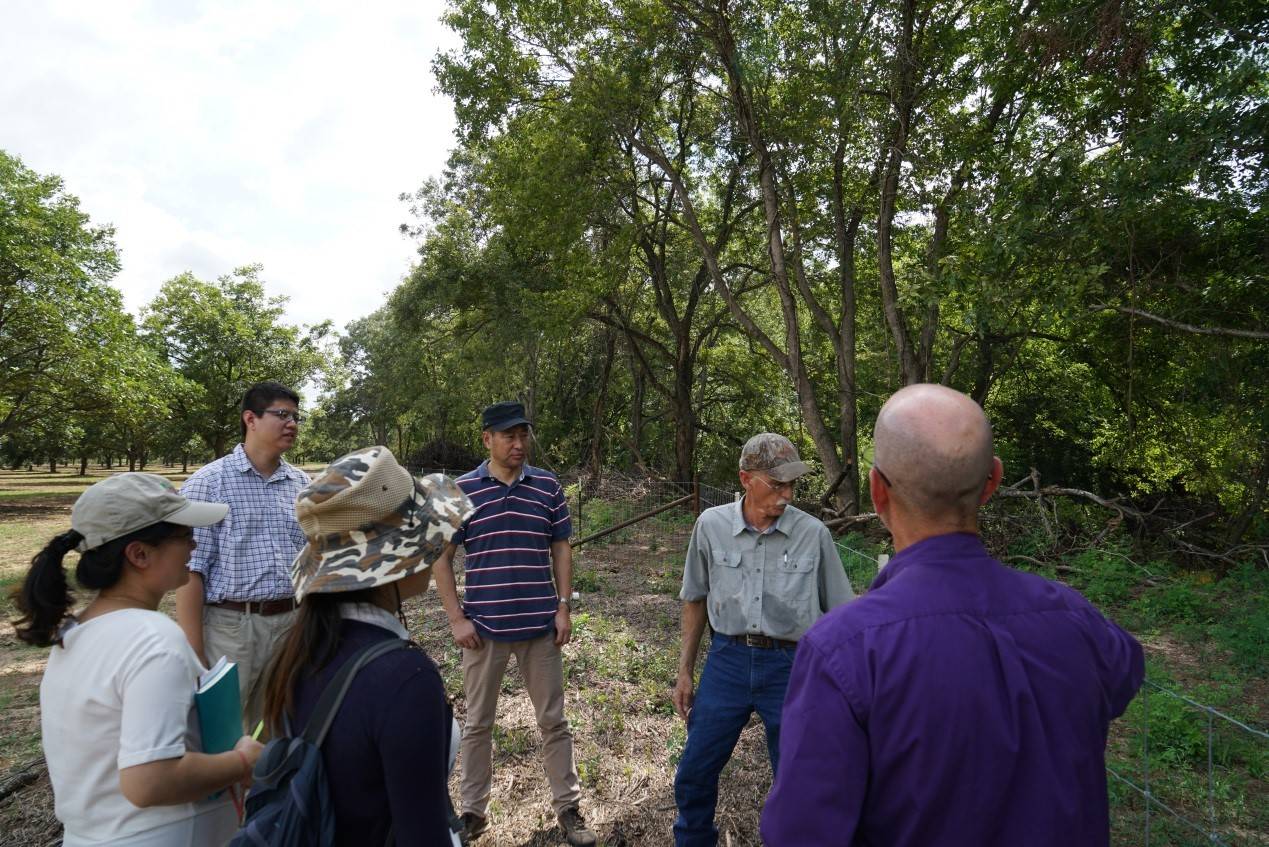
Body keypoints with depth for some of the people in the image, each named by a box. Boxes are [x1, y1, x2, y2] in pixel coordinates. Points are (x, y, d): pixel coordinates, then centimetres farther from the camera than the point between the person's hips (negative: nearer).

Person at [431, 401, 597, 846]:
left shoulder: (548, 485, -1)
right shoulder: (461, 489, -4)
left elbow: (561, 549, 5)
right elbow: (442, 557, 0)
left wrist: (564, 607, -1)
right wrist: (457, 618, -5)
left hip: (540, 625, 1)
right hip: (483, 627, -1)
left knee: (553, 720, 12)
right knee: (477, 723, 15)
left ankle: (568, 807, 28)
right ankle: (473, 809, 33)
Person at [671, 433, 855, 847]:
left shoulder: (814, 534, -8)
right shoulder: (711, 525, -4)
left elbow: (841, 614, 1)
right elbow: (696, 600, 7)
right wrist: (684, 670, 9)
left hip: (791, 665, -1)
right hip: (726, 661, 2)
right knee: (694, 774, 13)